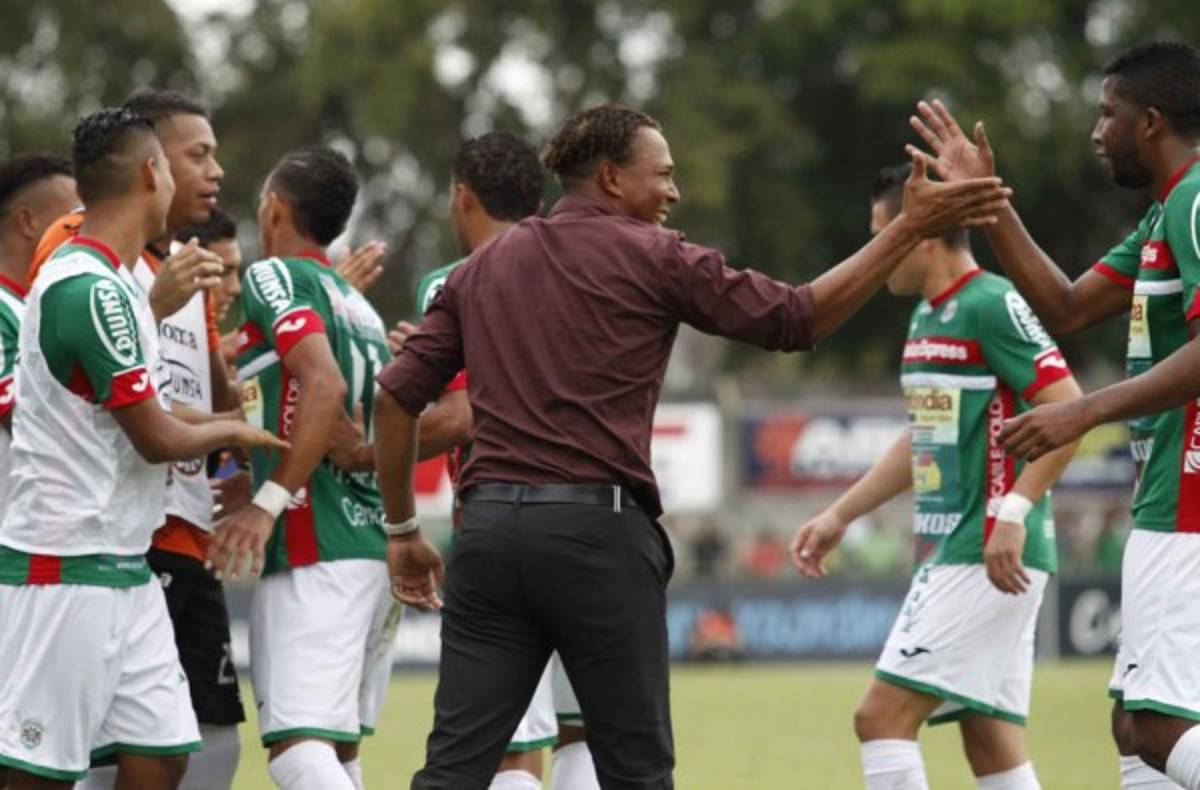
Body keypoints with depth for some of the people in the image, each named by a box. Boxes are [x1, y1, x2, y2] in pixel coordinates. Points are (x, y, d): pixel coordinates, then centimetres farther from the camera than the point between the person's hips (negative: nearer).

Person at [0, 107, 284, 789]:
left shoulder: (114, 282, 14)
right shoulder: (92, 290, -18)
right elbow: (156, 439, -15)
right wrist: (233, 433, 2)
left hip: (124, 566, 10)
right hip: (68, 570, -10)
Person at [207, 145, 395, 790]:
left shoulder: (275, 277, -3)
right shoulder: (358, 305, 22)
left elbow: (325, 385, -19)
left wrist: (269, 501, -21)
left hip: (315, 553, -9)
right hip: (375, 545, 9)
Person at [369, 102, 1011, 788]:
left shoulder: (482, 268, 16)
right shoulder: (653, 257, 2)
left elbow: (398, 397, 12)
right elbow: (797, 319, 2)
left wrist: (403, 530, 19)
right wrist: (911, 228, 8)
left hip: (490, 525, 4)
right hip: (598, 527, -4)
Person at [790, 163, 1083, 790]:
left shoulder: (992, 306, -13)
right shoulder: (927, 316, 17)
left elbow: (1068, 409, -20)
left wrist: (1013, 512, -26)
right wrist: (840, 515, 26)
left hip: (987, 556, -10)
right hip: (949, 551, 10)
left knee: (883, 714, -12)